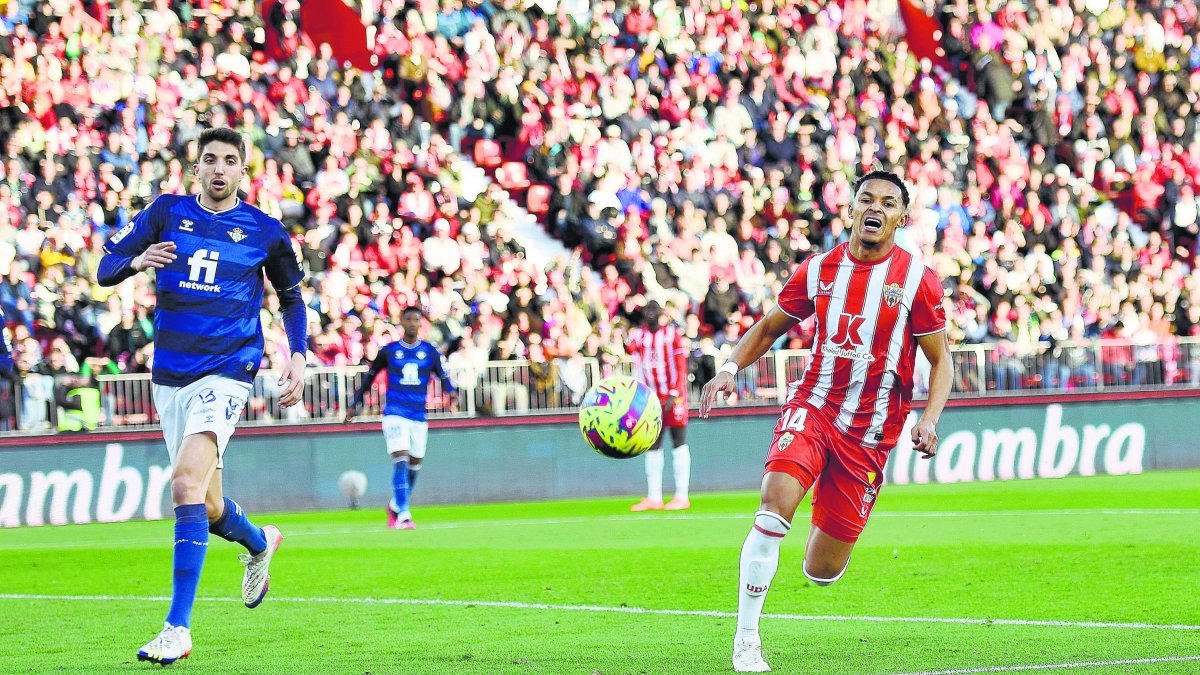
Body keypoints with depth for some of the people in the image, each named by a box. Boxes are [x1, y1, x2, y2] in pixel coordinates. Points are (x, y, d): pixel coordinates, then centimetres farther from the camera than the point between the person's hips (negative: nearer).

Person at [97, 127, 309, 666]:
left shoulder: (264, 231, 3)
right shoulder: (167, 212, 5)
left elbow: (291, 298, 18)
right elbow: (105, 268, 4)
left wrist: (298, 356, 3)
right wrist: (137, 261, -18)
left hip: (226, 374, -3)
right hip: (169, 377, 4)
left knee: (187, 483, -24)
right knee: (208, 509, 11)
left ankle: (178, 629, -25)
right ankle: (260, 544, 49)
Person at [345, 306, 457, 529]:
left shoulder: (430, 351, 5)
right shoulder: (389, 351, 4)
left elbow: (444, 376, 2)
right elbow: (369, 377, 14)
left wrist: (451, 391, -20)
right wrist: (354, 404, 14)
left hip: (419, 416, 3)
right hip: (395, 414, -3)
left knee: (414, 465, 9)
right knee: (401, 460, -18)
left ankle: (395, 507, 32)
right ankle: (403, 516, -22)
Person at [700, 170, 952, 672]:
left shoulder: (918, 280, -5)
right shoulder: (818, 270, 2)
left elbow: (940, 358, 2)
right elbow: (769, 328, 14)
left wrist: (930, 418, -15)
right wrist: (730, 368, -3)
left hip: (869, 433, -1)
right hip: (813, 406, 1)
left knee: (820, 573, 1)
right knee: (776, 502, -29)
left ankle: (833, 541, 43)